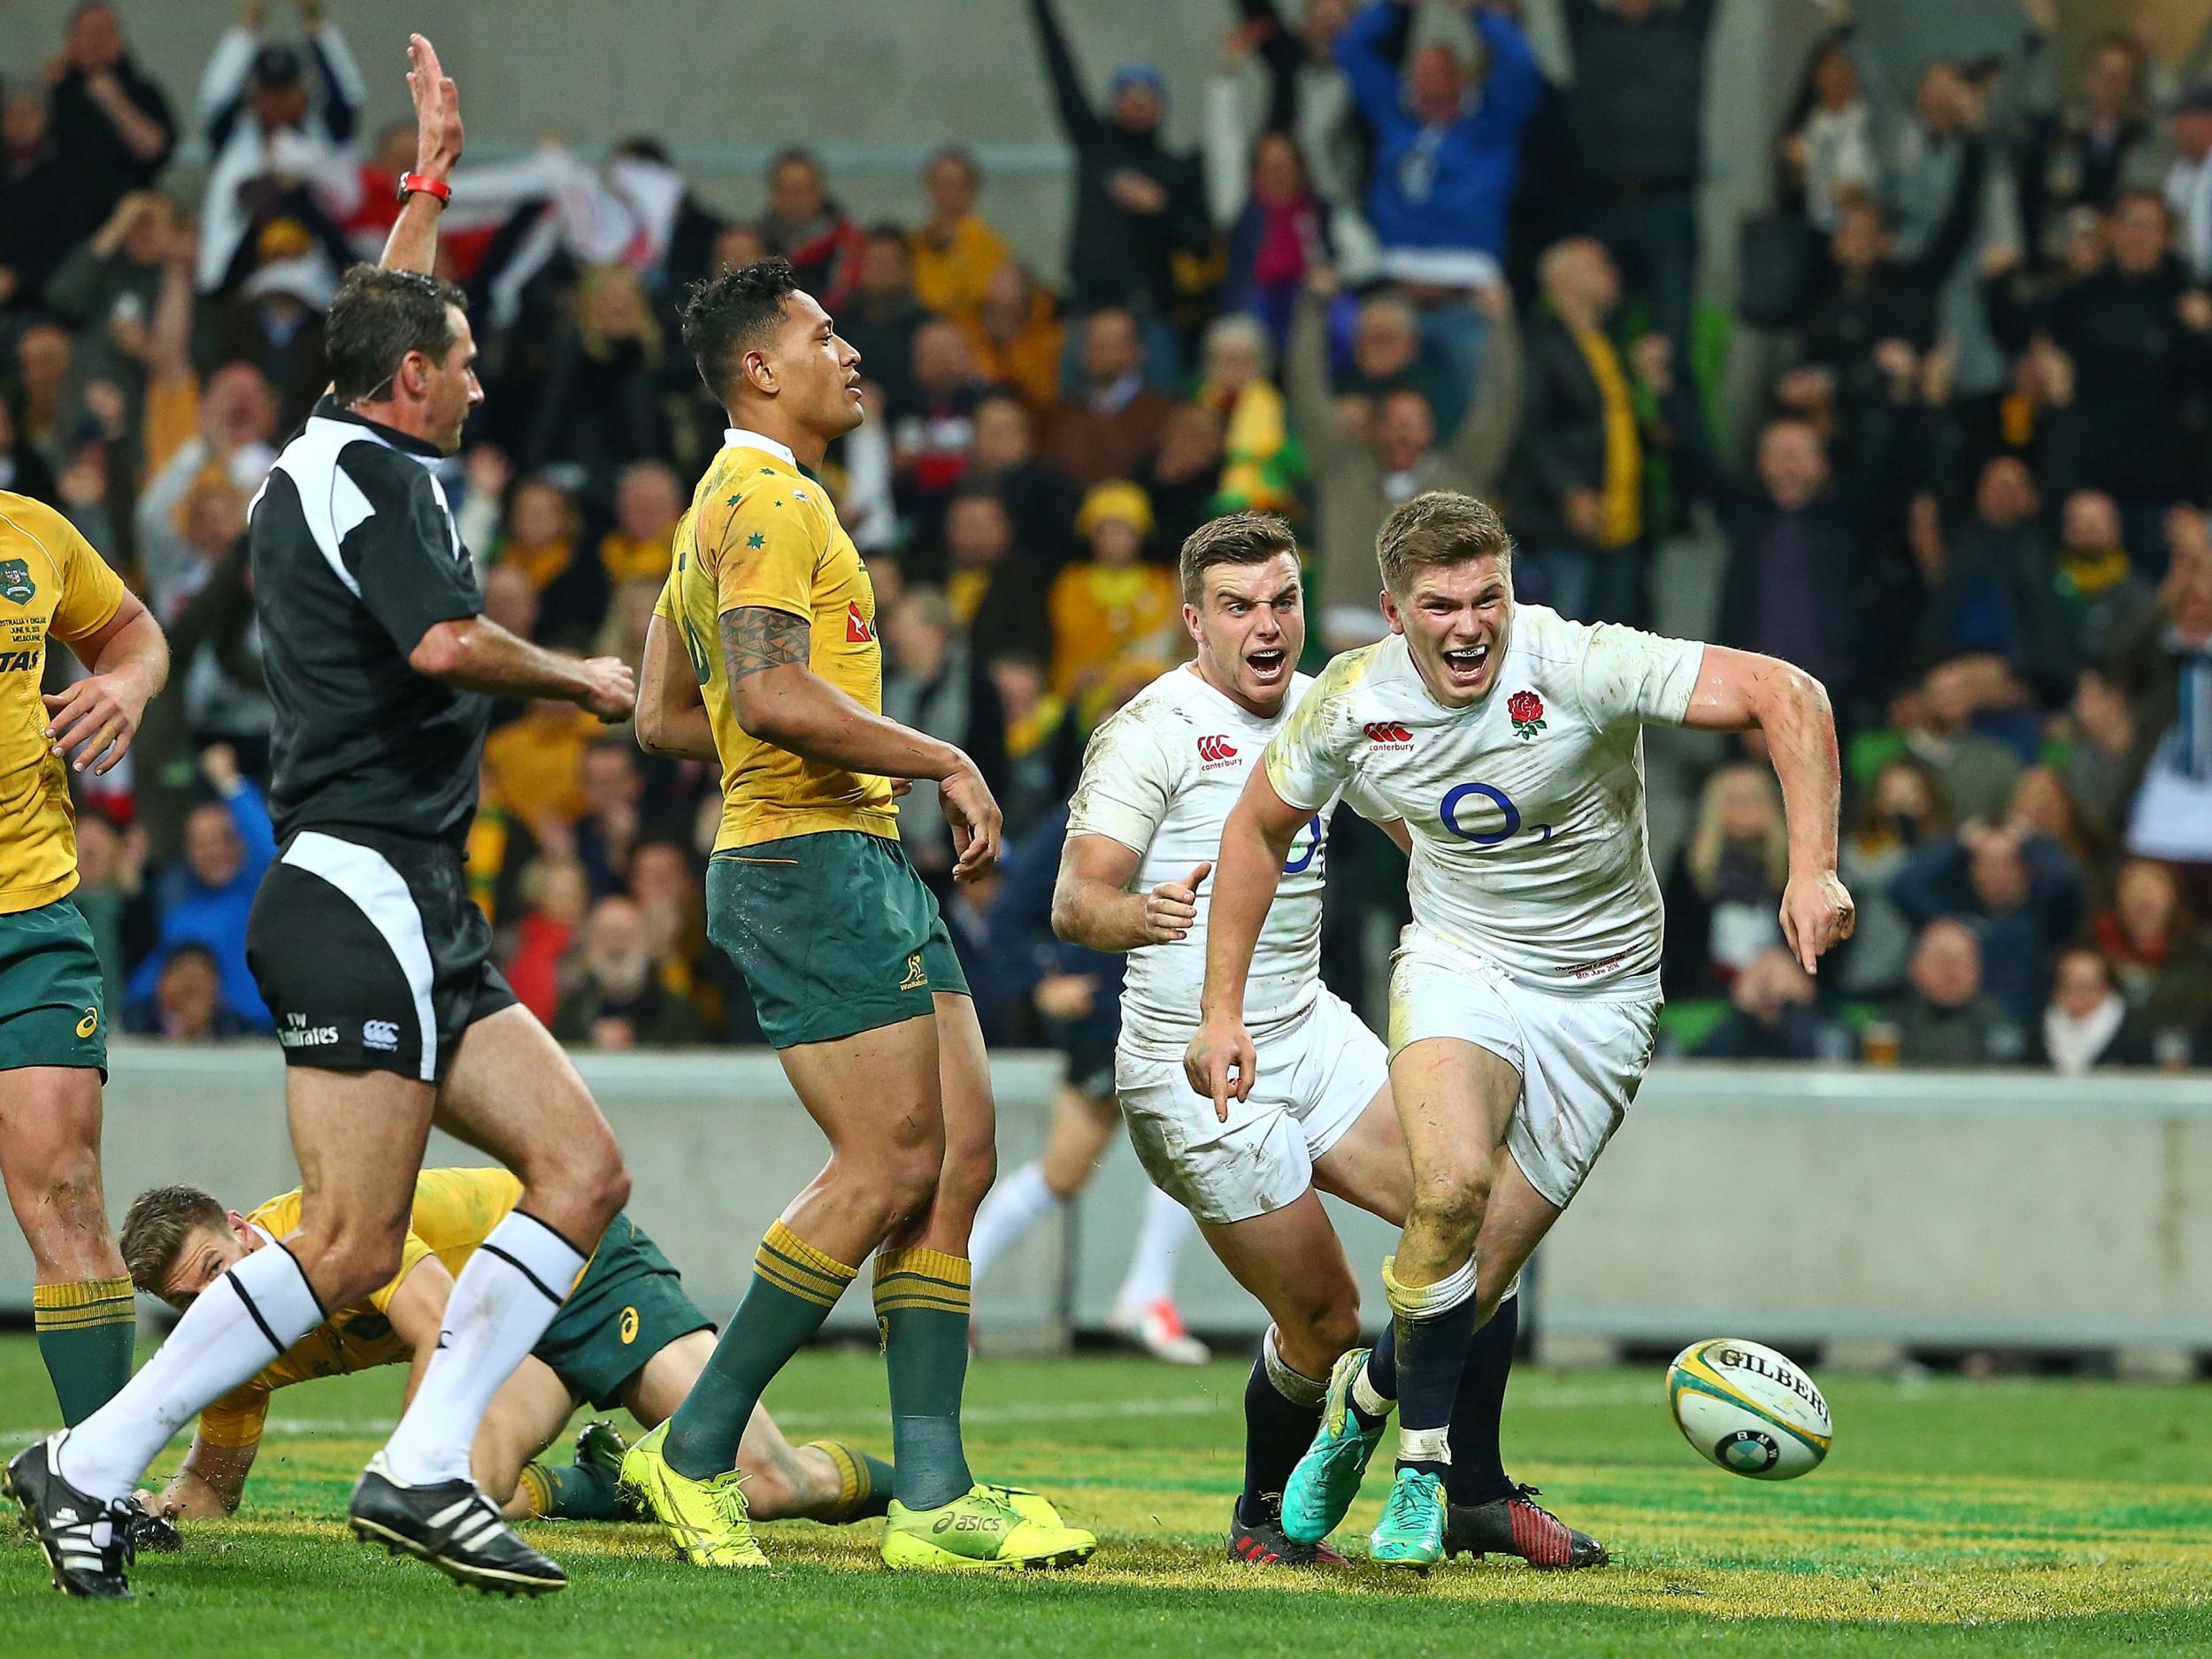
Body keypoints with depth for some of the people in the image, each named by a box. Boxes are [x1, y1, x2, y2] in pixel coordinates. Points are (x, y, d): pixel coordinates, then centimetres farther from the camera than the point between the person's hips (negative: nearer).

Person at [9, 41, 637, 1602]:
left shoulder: (334, 457, 18)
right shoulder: (360, 473, -10)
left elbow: (385, 317, 39)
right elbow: (445, 642, -23)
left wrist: (430, 181, 44)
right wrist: (578, 678, -7)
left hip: (420, 916, 10)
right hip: (361, 897, -10)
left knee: (582, 1170, 2)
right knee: (350, 1248, -13)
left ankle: (423, 1471, -3)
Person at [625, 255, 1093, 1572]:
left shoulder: (749, 502, 22)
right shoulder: (767, 500, -11)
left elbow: (665, 717, 26)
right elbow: (770, 690, -25)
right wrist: (943, 761, -17)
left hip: (870, 861, 11)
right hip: (811, 861, -11)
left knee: (961, 1156, 4)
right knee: (891, 1166, -13)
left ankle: (935, 1495, 2)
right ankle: (694, 1452, -6)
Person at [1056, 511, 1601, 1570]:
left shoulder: (1328, 714, 6)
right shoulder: (1155, 732, -14)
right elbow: (1075, 902, -24)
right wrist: (1137, 913, -47)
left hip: (1310, 1033, 7)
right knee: (1323, 1324, -6)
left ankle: (1481, 1498, 6)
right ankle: (1267, 1517, 20)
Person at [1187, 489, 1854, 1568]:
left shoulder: (1577, 667, -23)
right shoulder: (1353, 703, -11)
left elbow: (1786, 696, -27)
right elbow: (1259, 829, 7)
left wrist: (1812, 870, -38)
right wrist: (1222, 1010, 4)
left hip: (1600, 989, -1)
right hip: (1457, 964, 1)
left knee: (1484, 1270, -3)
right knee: (1451, 1187, -28)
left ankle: (1372, 1397, 31)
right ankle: (1420, 1468, -10)